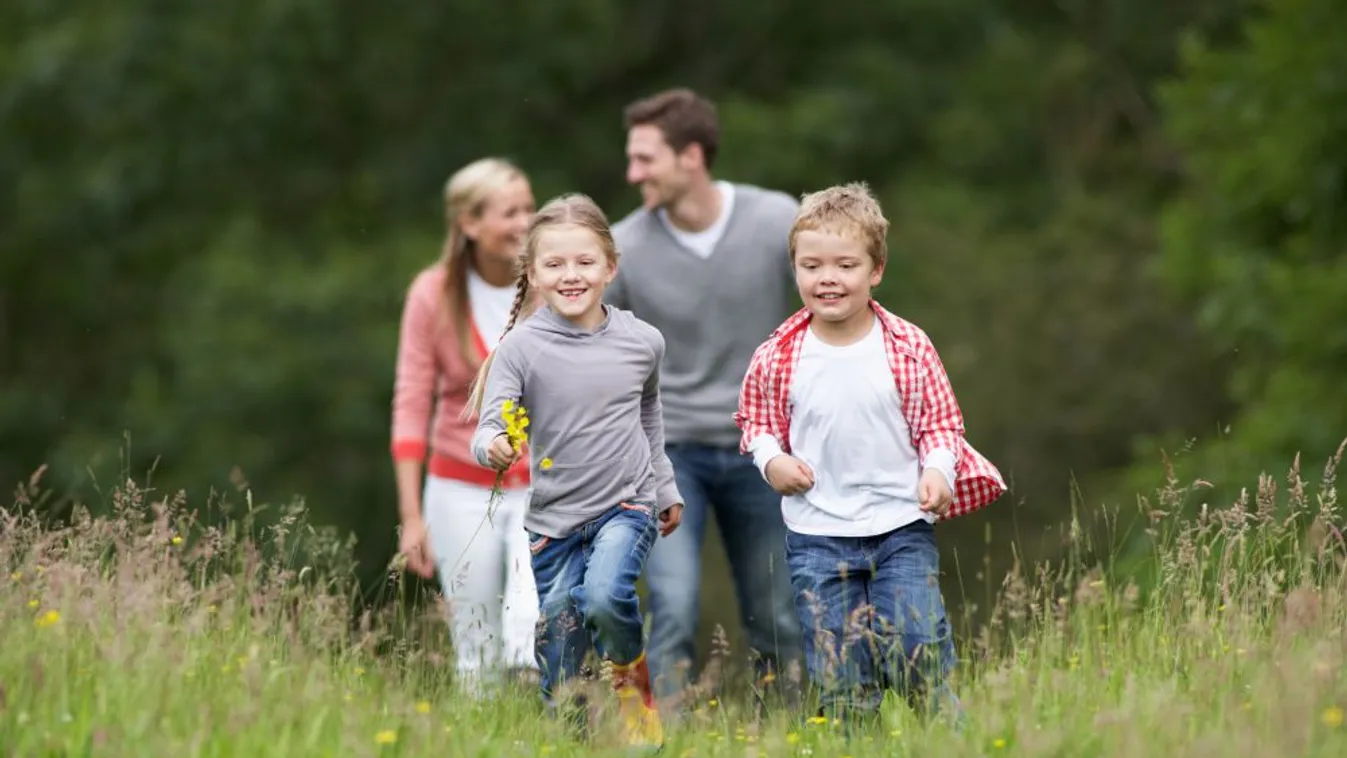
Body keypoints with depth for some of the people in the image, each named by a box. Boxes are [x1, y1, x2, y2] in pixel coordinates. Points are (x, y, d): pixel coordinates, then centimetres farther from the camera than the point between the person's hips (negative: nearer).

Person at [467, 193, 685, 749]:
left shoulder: (642, 342, -3)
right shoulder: (522, 347, -12)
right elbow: (489, 431, -18)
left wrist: (666, 489, 27)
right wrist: (493, 448, -41)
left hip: (628, 504, 0)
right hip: (555, 516, 0)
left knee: (605, 596, -29)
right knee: (559, 678, 3)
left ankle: (632, 672, 2)